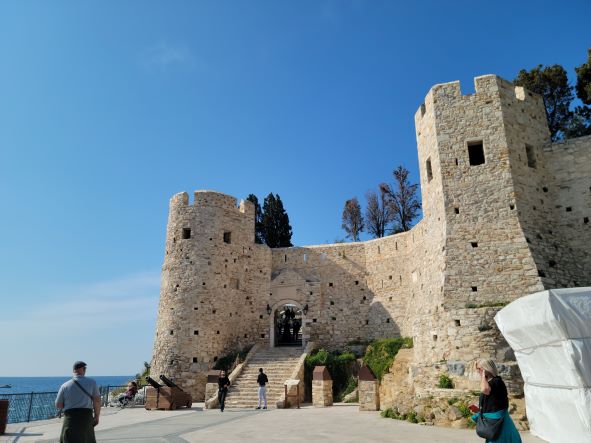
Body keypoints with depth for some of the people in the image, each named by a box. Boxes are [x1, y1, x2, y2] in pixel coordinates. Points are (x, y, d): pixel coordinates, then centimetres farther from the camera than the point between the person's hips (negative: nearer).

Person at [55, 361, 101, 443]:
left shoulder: (65, 385, 2)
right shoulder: (91, 382, -1)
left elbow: (58, 405, 5)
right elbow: (97, 400, -4)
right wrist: (97, 416, 5)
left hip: (70, 418, 0)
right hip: (86, 417, 0)